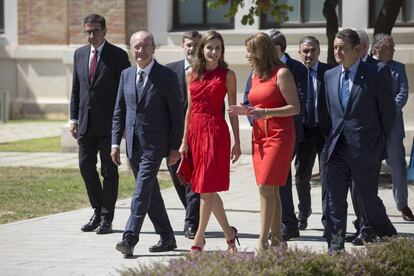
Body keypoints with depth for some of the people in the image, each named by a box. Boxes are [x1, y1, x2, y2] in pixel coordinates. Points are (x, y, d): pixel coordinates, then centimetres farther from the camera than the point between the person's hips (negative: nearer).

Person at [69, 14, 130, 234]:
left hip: (109, 123, -5)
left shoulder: (118, 55, -5)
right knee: (86, 166, 7)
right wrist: (74, 119, 9)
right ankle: (98, 211, 22)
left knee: (109, 171, 1)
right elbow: (76, 89, 14)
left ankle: (107, 218, 7)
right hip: (86, 123, 5)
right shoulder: (80, 54, 10)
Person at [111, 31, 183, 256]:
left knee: (142, 191, -14)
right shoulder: (126, 75, 9)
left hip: (154, 144, -6)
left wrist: (174, 148, -7)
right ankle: (167, 238, 23)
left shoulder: (167, 76, -7)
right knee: (150, 192, 12)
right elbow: (119, 111, 13)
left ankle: (130, 239, -17)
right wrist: (115, 142, 6)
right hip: (133, 145, 6)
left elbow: (176, 114, -5)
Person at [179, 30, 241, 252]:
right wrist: (184, 140, 8)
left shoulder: (227, 75, 0)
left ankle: (199, 238, 0)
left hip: (215, 130, -5)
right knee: (207, 189, 9)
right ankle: (228, 232, 23)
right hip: (195, 130, 5)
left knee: (206, 187, -7)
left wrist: (236, 142, -1)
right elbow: (190, 109, 12)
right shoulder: (192, 74, 10)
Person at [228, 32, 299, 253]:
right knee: (270, 189, 7)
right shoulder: (256, 75, 15)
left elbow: (295, 107, -12)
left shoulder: (281, 73, -8)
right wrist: (245, 110, 5)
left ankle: (263, 242, -13)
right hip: (260, 134, 8)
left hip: (279, 134, -8)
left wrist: (266, 112, -21)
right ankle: (276, 237, 12)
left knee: (266, 186, -13)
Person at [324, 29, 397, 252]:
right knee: (334, 200, 0)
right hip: (337, 148, 4)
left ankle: (391, 239, 26)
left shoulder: (376, 74, -7)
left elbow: (388, 112, -2)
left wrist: (380, 144, 1)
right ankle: (335, 247, 5)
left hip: (365, 149, -4)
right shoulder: (330, 76, 9)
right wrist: (334, 136, 10)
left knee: (368, 199, 5)